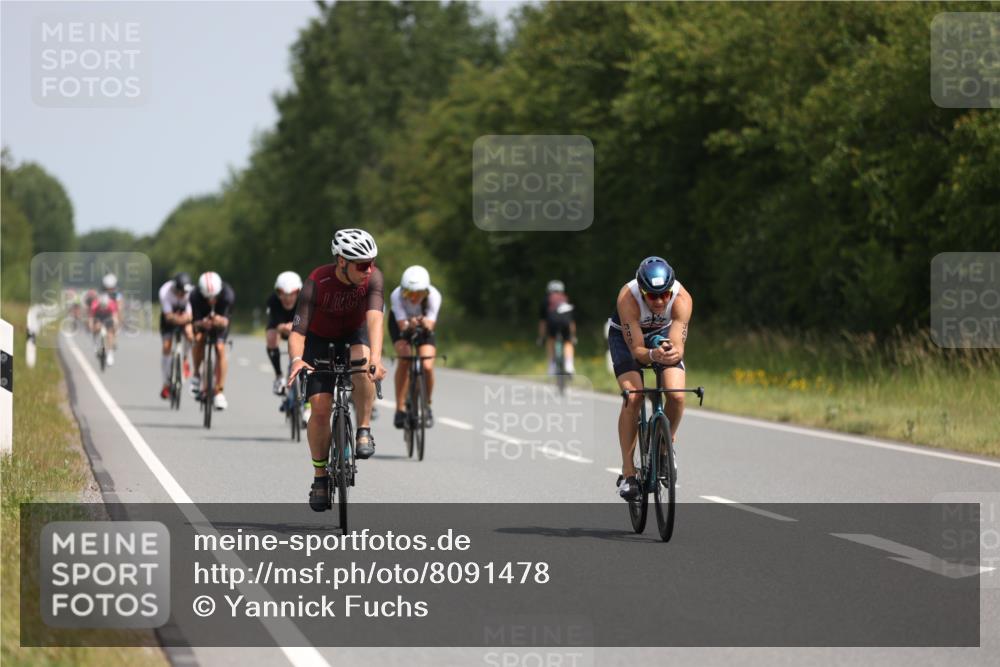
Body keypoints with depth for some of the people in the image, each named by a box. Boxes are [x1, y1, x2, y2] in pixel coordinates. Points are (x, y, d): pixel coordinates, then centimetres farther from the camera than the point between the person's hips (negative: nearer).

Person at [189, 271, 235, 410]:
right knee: (199, 338, -28)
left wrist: (221, 321, -59)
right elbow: (196, 322, -32)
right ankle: (197, 374, -4)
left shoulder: (227, 295, -36)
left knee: (220, 349, -16)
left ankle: (219, 392, -9)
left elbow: (225, 321, -36)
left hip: (220, 318, 0)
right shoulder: (196, 298, -35)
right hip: (202, 318, 0)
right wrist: (201, 323, -55)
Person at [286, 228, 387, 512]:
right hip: (320, 340, -1)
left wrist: (375, 357, -57)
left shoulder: (373, 278, -27)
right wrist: (296, 359, -57)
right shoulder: (317, 283, -31)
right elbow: (298, 330, -36)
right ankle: (320, 477, 2)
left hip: (355, 335, 1)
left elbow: (374, 319, -40)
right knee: (320, 407, -14)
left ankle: (364, 431, -16)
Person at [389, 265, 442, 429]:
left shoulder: (433, 296, -33)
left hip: (424, 326, 1)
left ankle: (427, 406, 9)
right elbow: (402, 325, -37)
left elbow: (430, 325, -38)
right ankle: (400, 409, -20)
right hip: (400, 324, -1)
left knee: (427, 366, -18)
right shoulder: (397, 296, -35)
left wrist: (425, 324, -60)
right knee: (404, 359, -28)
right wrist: (409, 325, -59)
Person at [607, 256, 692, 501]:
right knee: (633, 397, -23)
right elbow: (637, 350, -35)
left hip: (663, 335, 2)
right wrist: (653, 355, -57)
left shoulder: (682, 299, -33)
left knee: (677, 396, -20)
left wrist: (673, 353, -59)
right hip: (626, 336, -2)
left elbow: (678, 347, -36)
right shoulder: (628, 298, -37)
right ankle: (628, 472, -15)